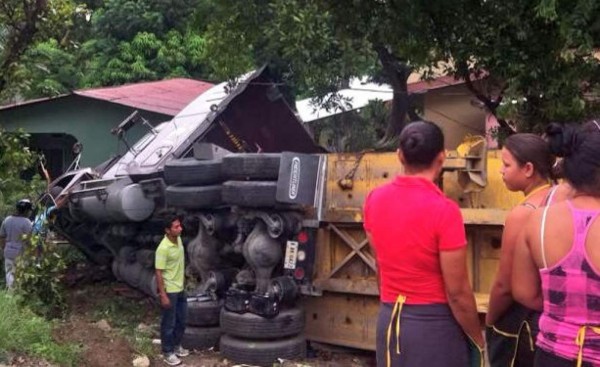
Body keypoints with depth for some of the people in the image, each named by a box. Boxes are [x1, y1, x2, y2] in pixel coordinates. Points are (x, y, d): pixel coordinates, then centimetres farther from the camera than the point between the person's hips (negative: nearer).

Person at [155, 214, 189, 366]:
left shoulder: (179, 240, 0)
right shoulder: (163, 248, -25)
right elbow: (158, 273, -21)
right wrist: (163, 295, -21)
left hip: (180, 289, 8)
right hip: (170, 291, -8)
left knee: (181, 321, 19)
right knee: (169, 323, 6)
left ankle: (176, 346, 37)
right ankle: (167, 352, 21)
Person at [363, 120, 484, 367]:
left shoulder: (374, 199, -2)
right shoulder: (444, 210, -20)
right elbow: (457, 293, -16)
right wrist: (478, 341, -2)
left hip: (388, 321, 6)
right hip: (434, 324, -5)